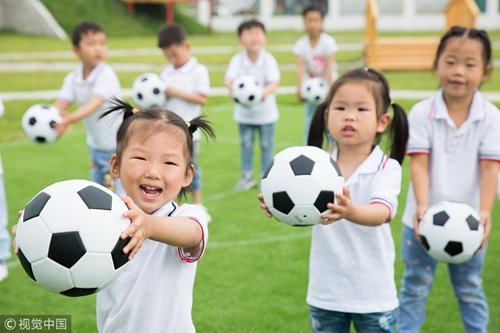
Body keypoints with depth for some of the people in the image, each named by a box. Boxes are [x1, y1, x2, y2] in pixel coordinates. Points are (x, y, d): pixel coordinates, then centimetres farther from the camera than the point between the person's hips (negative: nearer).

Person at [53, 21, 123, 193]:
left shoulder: (106, 74, -22)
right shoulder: (73, 78, -3)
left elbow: (95, 104, -36)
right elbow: (60, 104, -14)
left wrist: (68, 120, -52)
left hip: (120, 145, -7)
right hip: (96, 146, 7)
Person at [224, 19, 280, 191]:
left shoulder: (268, 60, -12)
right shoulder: (237, 60, -9)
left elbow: (274, 82, -21)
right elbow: (228, 78, -20)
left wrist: (265, 92, -43)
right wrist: (232, 88, -44)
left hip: (265, 111, -1)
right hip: (244, 112, 1)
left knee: (266, 144, 8)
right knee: (246, 144, 12)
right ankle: (247, 176, 25)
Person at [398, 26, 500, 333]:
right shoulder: (422, 113, -11)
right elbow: (420, 163, -17)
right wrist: (422, 206, -31)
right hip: (425, 220, -1)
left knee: (470, 290, 17)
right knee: (415, 289, 13)